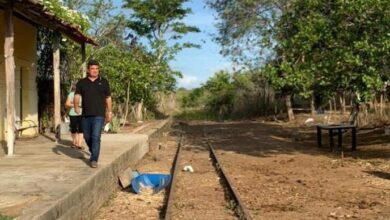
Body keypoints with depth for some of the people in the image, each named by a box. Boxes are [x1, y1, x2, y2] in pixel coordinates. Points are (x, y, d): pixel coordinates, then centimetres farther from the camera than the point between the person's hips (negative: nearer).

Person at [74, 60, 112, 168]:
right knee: (87, 137, 13)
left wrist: (109, 112, 8)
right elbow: (77, 96, -4)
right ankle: (94, 153, 38)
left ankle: (94, 159, -7)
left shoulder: (104, 82, 4)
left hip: (99, 115, -3)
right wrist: (76, 106, -24)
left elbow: (108, 98, 9)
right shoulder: (81, 83, 5)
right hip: (85, 115, 3)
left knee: (95, 137, -12)